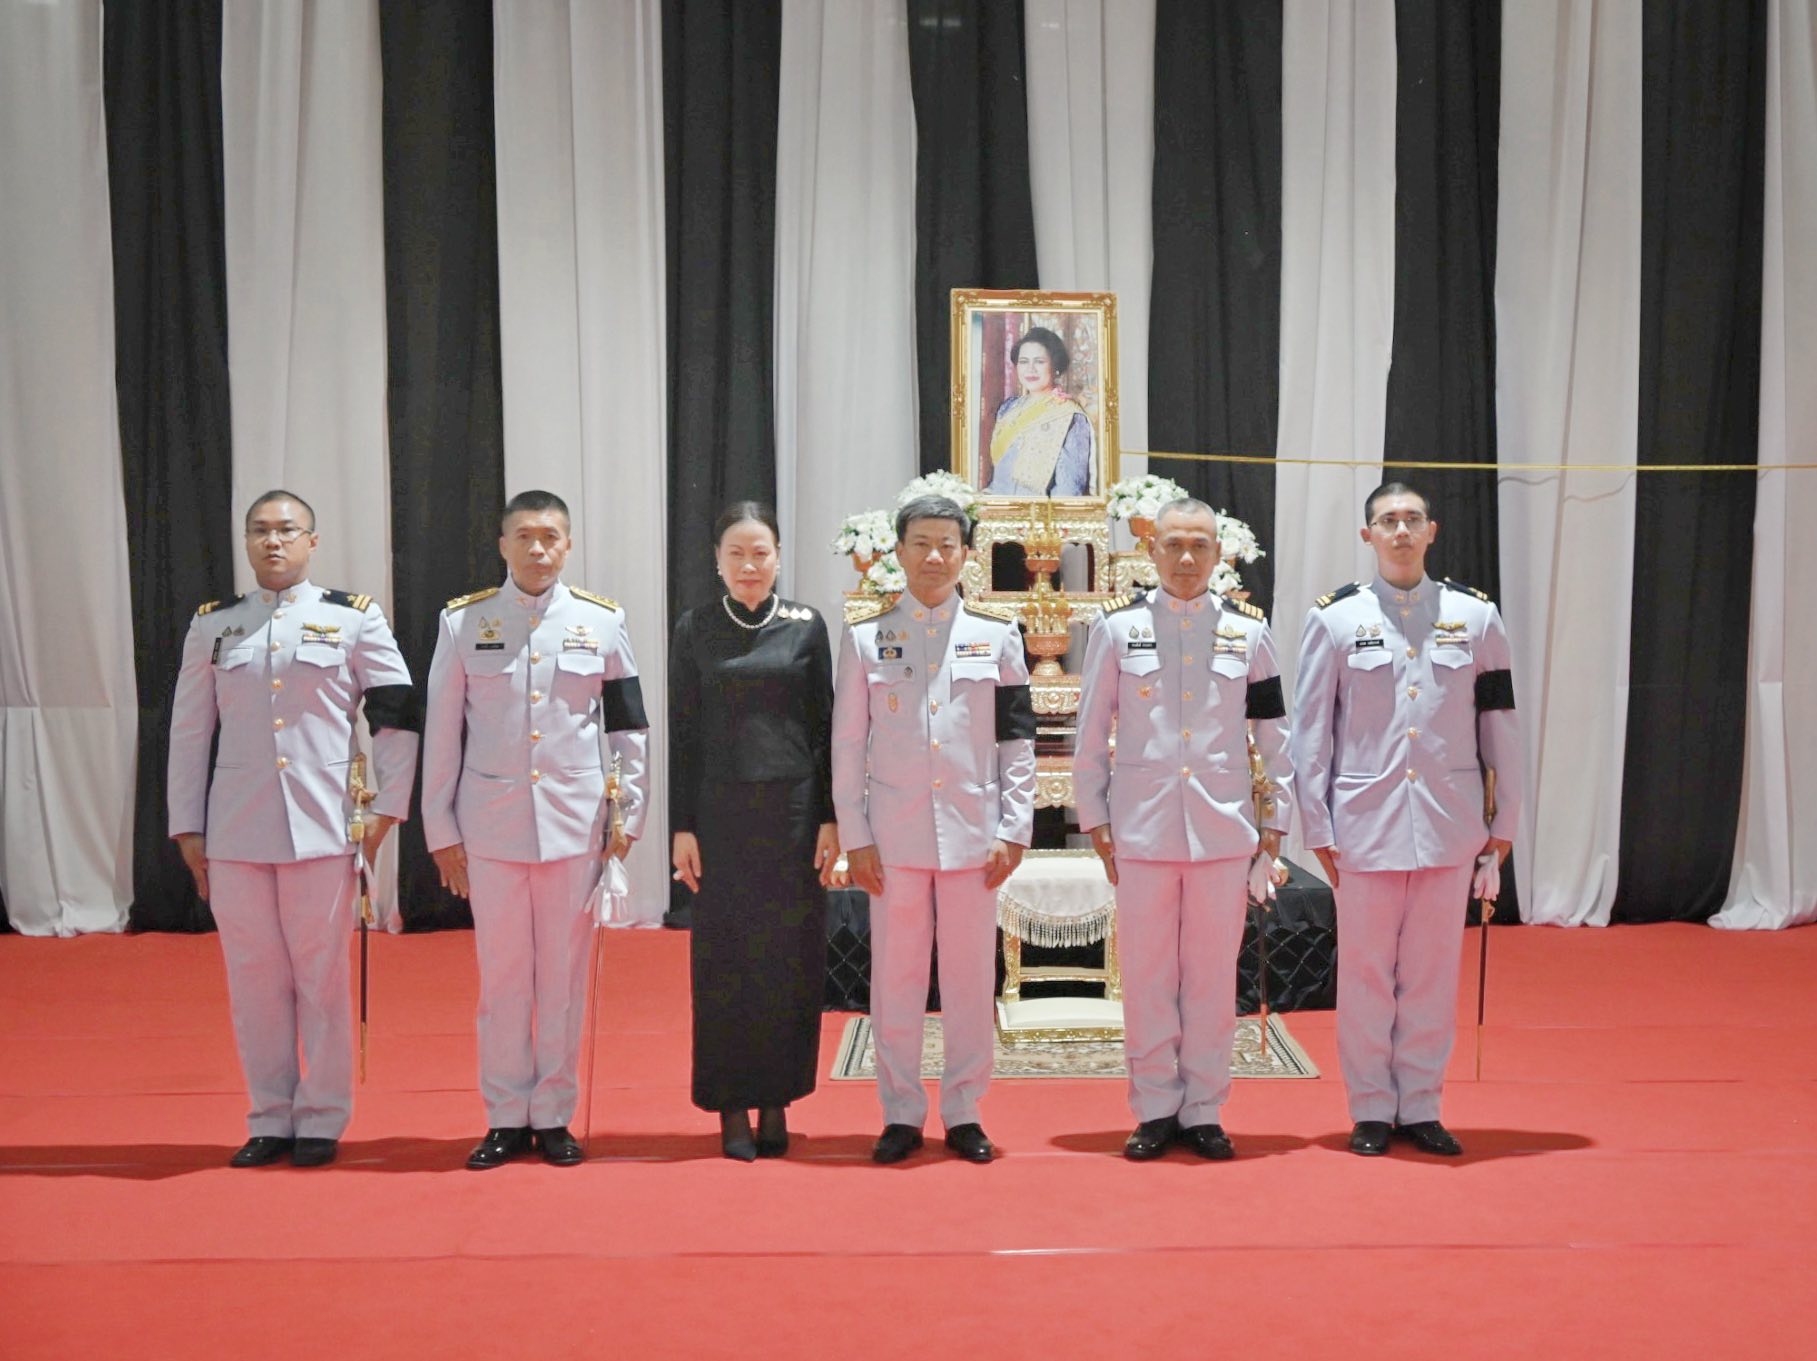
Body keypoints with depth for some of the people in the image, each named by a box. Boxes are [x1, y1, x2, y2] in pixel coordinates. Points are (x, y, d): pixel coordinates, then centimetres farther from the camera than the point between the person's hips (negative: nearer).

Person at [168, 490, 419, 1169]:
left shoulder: (355, 618, 3)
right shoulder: (212, 626, 9)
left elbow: (397, 717, 4)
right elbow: (188, 732, 10)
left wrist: (387, 806, -1)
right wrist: (187, 828, 7)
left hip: (323, 827, -2)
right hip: (234, 831, 2)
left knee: (322, 973, 3)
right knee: (254, 977, 7)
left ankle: (322, 1120, 14)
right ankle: (270, 1120, 18)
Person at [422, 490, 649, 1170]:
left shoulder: (602, 622, 3)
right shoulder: (463, 621, 2)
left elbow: (628, 728, 7)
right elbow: (441, 732, 4)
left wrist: (628, 819, 3)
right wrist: (440, 829, 2)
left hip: (574, 825, 0)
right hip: (490, 825, 0)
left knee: (564, 973, 6)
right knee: (501, 974, 5)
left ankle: (553, 1116, 17)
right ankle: (506, 1119, 16)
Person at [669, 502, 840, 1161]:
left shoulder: (806, 626, 4)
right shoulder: (694, 631, 4)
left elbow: (826, 726, 4)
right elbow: (683, 734, 4)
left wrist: (831, 819, -1)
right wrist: (681, 826, -2)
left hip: (794, 809, 0)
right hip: (721, 811, 0)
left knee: (791, 954, 3)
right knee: (725, 956, 2)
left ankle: (777, 1103, 14)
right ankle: (733, 1107, 11)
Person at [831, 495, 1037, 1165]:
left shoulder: (997, 633, 5)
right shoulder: (865, 634, 4)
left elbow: (1018, 740, 5)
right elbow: (848, 745, 4)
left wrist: (1014, 831, -1)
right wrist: (855, 837, -1)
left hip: (973, 834, 0)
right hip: (894, 837, 0)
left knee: (972, 979, 6)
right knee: (895, 980, 5)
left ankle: (963, 1113, 18)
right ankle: (901, 1115, 16)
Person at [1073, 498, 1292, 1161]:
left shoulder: (1248, 629, 5)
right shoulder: (1117, 626, 2)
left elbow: (1274, 734, 9)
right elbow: (1091, 733, 5)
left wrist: (1276, 821, 6)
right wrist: (1095, 820, 3)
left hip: (1224, 830, 1)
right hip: (1142, 827, -1)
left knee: (1212, 974, 7)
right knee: (1147, 974, 5)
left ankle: (1203, 1111, 18)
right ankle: (1155, 1111, 16)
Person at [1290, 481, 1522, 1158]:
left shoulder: (1474, 615, 5)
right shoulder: (1335, 618, 0)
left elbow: (1500, 724, 8)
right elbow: (1311, 729, 1)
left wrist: (1505, 821, 8)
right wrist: (1316, 828, -1)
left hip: (1449, 823, 2)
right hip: (1365, 823, -1)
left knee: (1433, 969, 8)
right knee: (1366, 970, 6)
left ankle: (1421, 1107, 20)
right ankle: (1371, 1110, 17)